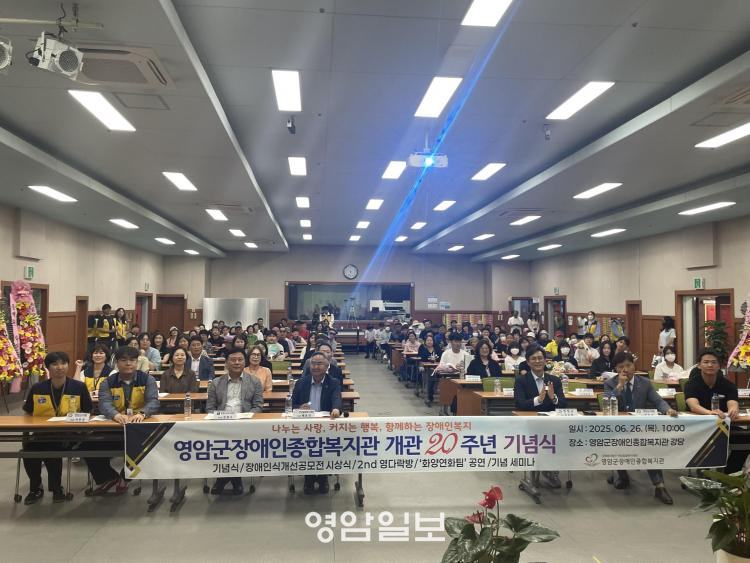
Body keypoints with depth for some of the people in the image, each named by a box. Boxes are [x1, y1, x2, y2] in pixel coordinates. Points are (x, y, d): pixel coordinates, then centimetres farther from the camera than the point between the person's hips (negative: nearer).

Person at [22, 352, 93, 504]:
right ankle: (35, 488, 1)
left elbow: (87, 413, 7)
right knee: (29, 447, -28)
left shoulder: (79, 387, 0)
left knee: (53, 448, -33)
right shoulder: (37, 388, 7)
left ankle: (56, 488, -5)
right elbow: (28, 413, 17)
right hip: (41, 432, 3)